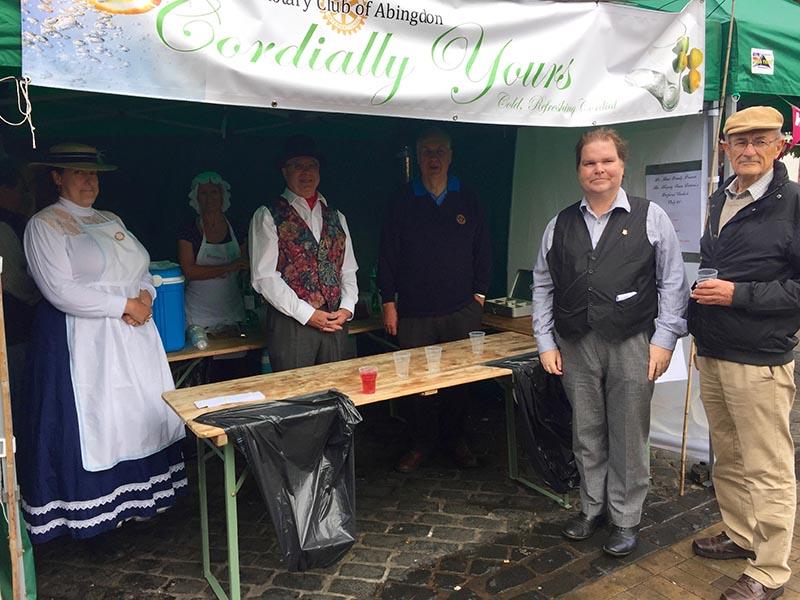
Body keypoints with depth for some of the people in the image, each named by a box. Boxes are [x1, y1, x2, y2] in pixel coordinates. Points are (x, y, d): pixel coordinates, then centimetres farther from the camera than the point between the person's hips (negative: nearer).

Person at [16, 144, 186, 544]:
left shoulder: (112, 222, 15)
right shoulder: (44, 226, -6)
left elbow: (142, 270, 16)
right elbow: (61, 291, -16)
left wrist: (146, 297, -7)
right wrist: (125, 304, -16)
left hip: (131, 335, 7)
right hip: (82, 340, -7)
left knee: (140, 414, 10)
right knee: (92, 419, 0)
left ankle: (139, 496, 23)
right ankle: (94, 509, 15)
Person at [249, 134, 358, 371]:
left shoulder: (336, 218, 15)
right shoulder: (267, 216, -1)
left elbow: (348, 270, 15)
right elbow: (264, 277, -9)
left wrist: (347, 308, -3)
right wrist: (307, 314, -13)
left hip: (336, 322, 5)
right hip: (291, 323, -4)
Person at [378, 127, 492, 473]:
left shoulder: (468, 201, 9)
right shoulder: (403, 204, 6)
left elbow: (483, 252, 11)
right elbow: (387, 258, 5)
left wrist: (479, 297, 5)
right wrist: (389, 303, 1)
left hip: (462, 311, 1)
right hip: (414, 314, -1)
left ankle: (454, 439, 23)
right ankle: (422, 444, 19)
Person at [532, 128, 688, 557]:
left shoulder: (651, 218, 2)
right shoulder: (560, 225, 9)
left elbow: (673, 283, 2)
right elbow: (543, 287, 11)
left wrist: (664, 340, -5)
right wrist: (546, 343, 5)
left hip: (631, 345, -2)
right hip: (575, 347, 3)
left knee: (628, 437, 7)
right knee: (586, 435, 13)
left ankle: (625, 519, 23)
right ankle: (592, 508, 30)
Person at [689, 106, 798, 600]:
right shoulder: (720, 199, 14)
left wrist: (739, 294, -20)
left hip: (760, 361, -7)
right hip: (713, 354, 8)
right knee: (728, 458, 19)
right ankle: (740, 535, 36)